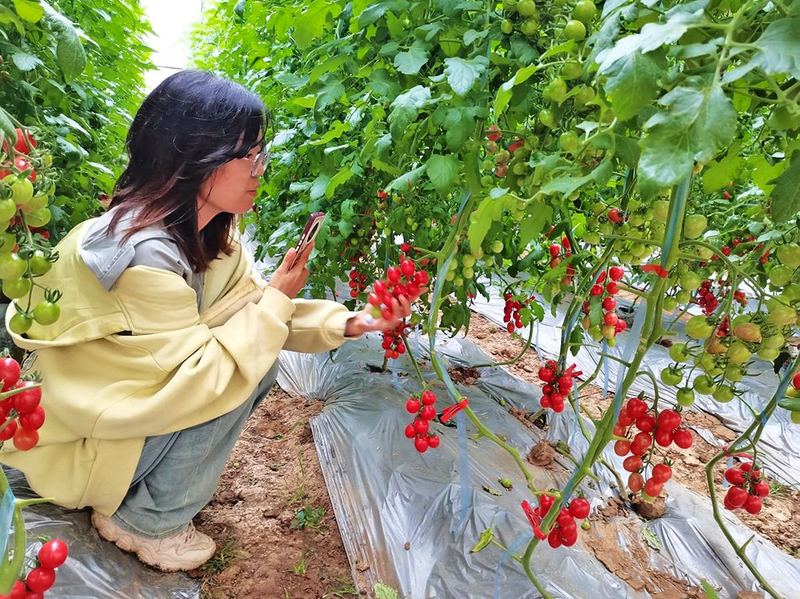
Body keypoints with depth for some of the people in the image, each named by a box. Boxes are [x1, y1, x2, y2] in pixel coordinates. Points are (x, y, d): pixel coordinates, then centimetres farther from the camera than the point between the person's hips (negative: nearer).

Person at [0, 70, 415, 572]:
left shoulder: (208, 232, -6)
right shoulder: (141, 252, -33)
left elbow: (252, 304, -1)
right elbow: (200, 379, -31)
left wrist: (348, 323, -12)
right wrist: (274, 301, -22)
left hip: (133, 398, 8)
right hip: (74, 440, -8)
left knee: (260, 360, -1)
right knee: (235, 377, -21)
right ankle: (144, 520, 1)